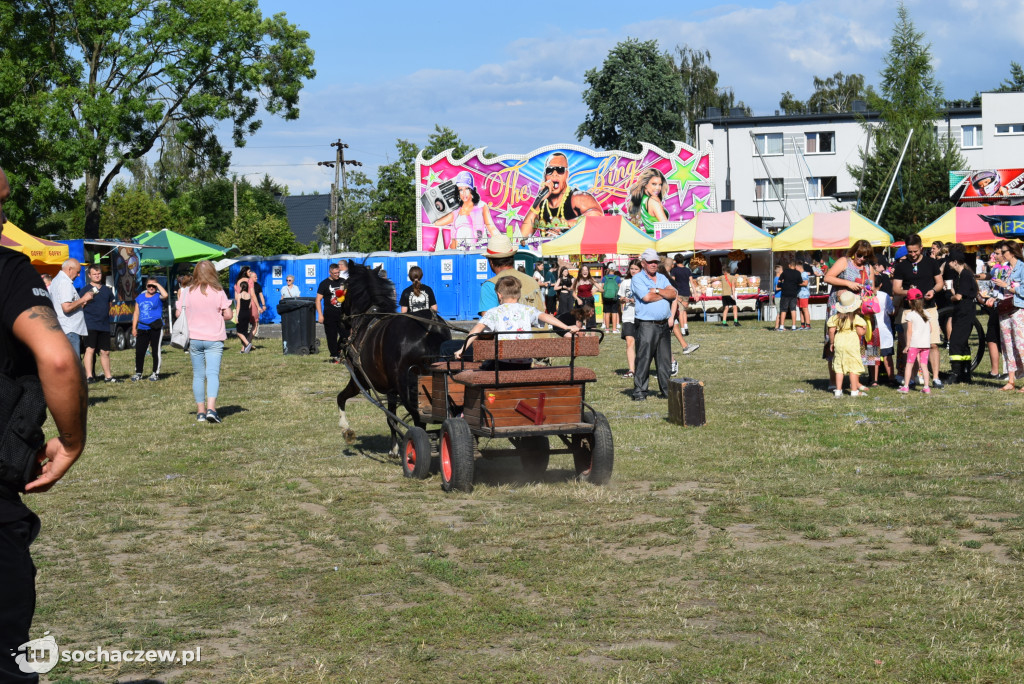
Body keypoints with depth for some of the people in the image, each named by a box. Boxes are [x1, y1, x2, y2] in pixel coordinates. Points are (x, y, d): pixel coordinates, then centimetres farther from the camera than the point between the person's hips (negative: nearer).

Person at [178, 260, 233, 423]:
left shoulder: (188, 292, -1)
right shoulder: (218, 291, -5)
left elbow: (179, 313, 4)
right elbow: (228, 315, -4)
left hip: (194, 339, 2)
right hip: (214, 339, -2)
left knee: (198, 375, 11)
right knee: (213, 373, -7)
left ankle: (200, 411, 12)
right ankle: (211, 408, -24)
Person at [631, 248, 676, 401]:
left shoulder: (662, 278, 17)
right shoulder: (637, 279, -2)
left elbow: (673, 293, 2)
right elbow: (647, 297, -16)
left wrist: (657, 290, -12)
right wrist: (665, 294, -2)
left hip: (663, 324, 6)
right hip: (646, 324, -6)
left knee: (664, 359, 8)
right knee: (643, 358, -7)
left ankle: (666, 390, 14)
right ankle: (639, 391, -3)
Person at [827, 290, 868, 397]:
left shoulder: (836, 317, 3)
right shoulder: (856, 318, -9)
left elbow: (831, 330, 2)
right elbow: (860, 332, -12)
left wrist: (831, 343, 15)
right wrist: (864, 327, 9)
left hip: (839, 343, 4)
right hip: (852, 344, -4)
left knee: (839, 368, 10)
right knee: (853, 367, 3)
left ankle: (838, 390, 10)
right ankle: (854, 390, 4)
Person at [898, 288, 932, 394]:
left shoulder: (910, 315, -7)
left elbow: (909, 331, -10)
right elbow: (930, 329, 12)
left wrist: (908, 344, -7)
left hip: (914, 344, -4)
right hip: (926, 344, 4)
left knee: (909, 364, 3)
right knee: (924, 365, 6)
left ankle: (905, 386, 2)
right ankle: (926, 387, 2)